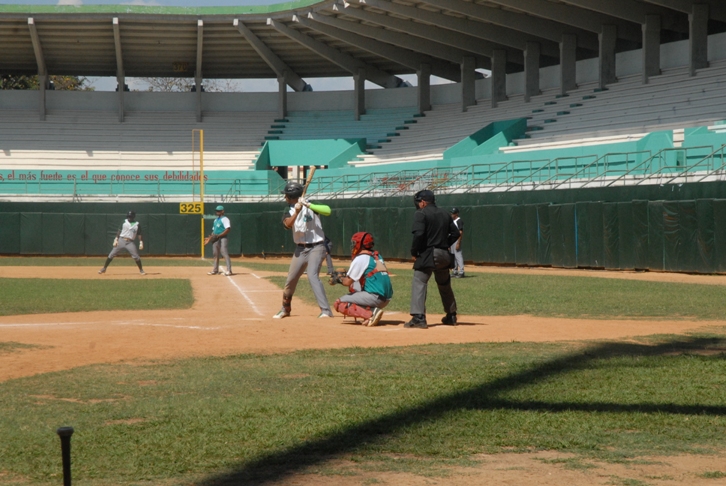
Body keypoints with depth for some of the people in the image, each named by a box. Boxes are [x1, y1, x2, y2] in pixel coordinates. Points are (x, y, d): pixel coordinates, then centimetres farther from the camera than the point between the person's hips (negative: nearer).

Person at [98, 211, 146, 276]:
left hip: (130, 243, -1)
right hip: (121, 241, 1)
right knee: (111, 255, -2)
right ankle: (104, 268, 8)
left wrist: (141, 243, -9)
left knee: (136, 256, -10)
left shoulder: (136, 225, 6)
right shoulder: (124, 223, 8)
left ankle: (141, 270, 6)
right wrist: (116, 240, -4)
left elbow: (139, 235, 3)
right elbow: (119, 231, 6)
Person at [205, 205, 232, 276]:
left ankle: (229, 270, -17)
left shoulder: (224, 219, -7)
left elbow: (228, 230, -18)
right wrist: (209, 238, 13)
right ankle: (215, 269, 19)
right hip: (215, 239, 9)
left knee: (225, 254, -14)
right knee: (215, 254, 11)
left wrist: (218, 236, -21)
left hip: (222, 238, -9)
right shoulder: (216, 220, 21)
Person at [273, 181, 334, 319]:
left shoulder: (310, 206, -9)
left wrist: (308, 205, -34)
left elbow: (328, 210, -27)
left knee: (312, 276, -23)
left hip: (316, 247, -6)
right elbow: (288, 224, -18)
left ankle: (326, 310, -25)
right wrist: (297, 212, -33)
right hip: (300, 249, 6)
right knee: (291, 279, 12)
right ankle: (285, 309, 33)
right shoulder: (289, 212, 4)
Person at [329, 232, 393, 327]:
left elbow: (347, 282, -5)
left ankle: (371, 314, -17)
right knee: (354, 286, 29)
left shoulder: (360, 259, -6)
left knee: (338, 304, -1)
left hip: (375, 297, -9)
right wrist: (343, 275, 28)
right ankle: (371, 309, 7)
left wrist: (339, 278, 17)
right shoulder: (377, 256, 18)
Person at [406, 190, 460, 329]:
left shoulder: (421, 214, -7)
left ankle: (418, 317, -18)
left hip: (427, 254, -7)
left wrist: (414, 252, -8)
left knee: (419, 283, -7)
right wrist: (445, 245, 15)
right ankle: (451, 316, 28)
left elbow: (418, 234, -18)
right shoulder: (445, 214, 14)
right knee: (445, 285, 20)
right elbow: (455, 233, 12)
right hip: (443, 255, 7)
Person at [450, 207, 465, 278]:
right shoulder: (452, 221, 17)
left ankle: (461, 272, -11)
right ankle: (455, 272, 19)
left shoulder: (459, 221, -11)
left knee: (458, 256, -11)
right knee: (453, 256, 12)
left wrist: (458, 243, -23)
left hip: (457, 240, -10)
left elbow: (461, 233, -17)